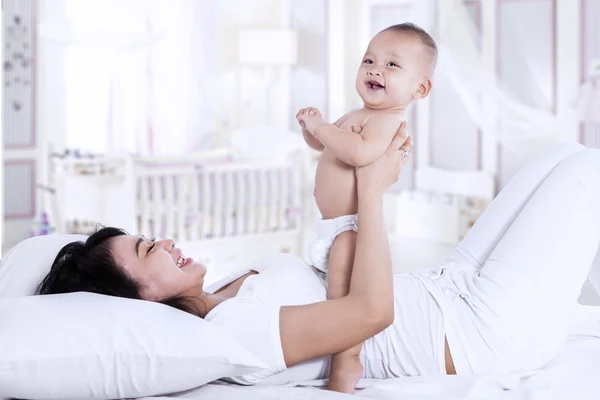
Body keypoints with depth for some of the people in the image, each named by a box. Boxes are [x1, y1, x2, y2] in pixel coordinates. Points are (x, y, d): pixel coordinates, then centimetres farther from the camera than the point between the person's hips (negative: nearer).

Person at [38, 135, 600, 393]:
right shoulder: (232, 328, -27)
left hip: (447, 287, 9)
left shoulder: (218, 303, 4)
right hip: (488, 333, -9)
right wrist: (372, 191, -21)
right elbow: (372, 308, -31)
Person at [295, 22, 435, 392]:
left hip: (354, 226, -12)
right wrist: (312, 126, 5)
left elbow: (362, 153, -36)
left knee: (343, 292, -26)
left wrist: (322, 127, -24)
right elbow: (322, 145, 28)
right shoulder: (357, 116, 16)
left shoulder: (388, 119, -17)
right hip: (335, 227, 12)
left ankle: (347, 362, -24)